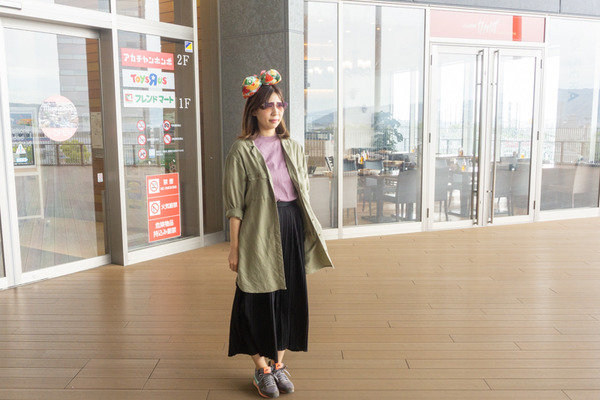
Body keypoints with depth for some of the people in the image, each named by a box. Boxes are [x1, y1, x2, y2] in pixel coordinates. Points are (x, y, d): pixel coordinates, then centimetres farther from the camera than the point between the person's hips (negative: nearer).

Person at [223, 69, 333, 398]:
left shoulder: (293, 148, 11)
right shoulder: (242, 150, -4)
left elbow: (304, 194, 14)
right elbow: (234, 204, -6)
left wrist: (309, 235, 9)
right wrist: (234, 247, -9)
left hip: (292, 229, 5)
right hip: (259, 232, -5)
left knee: (290, 296, 10)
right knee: (260, 299, 4)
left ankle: (279, 363, 27)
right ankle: (261, 369, 21)